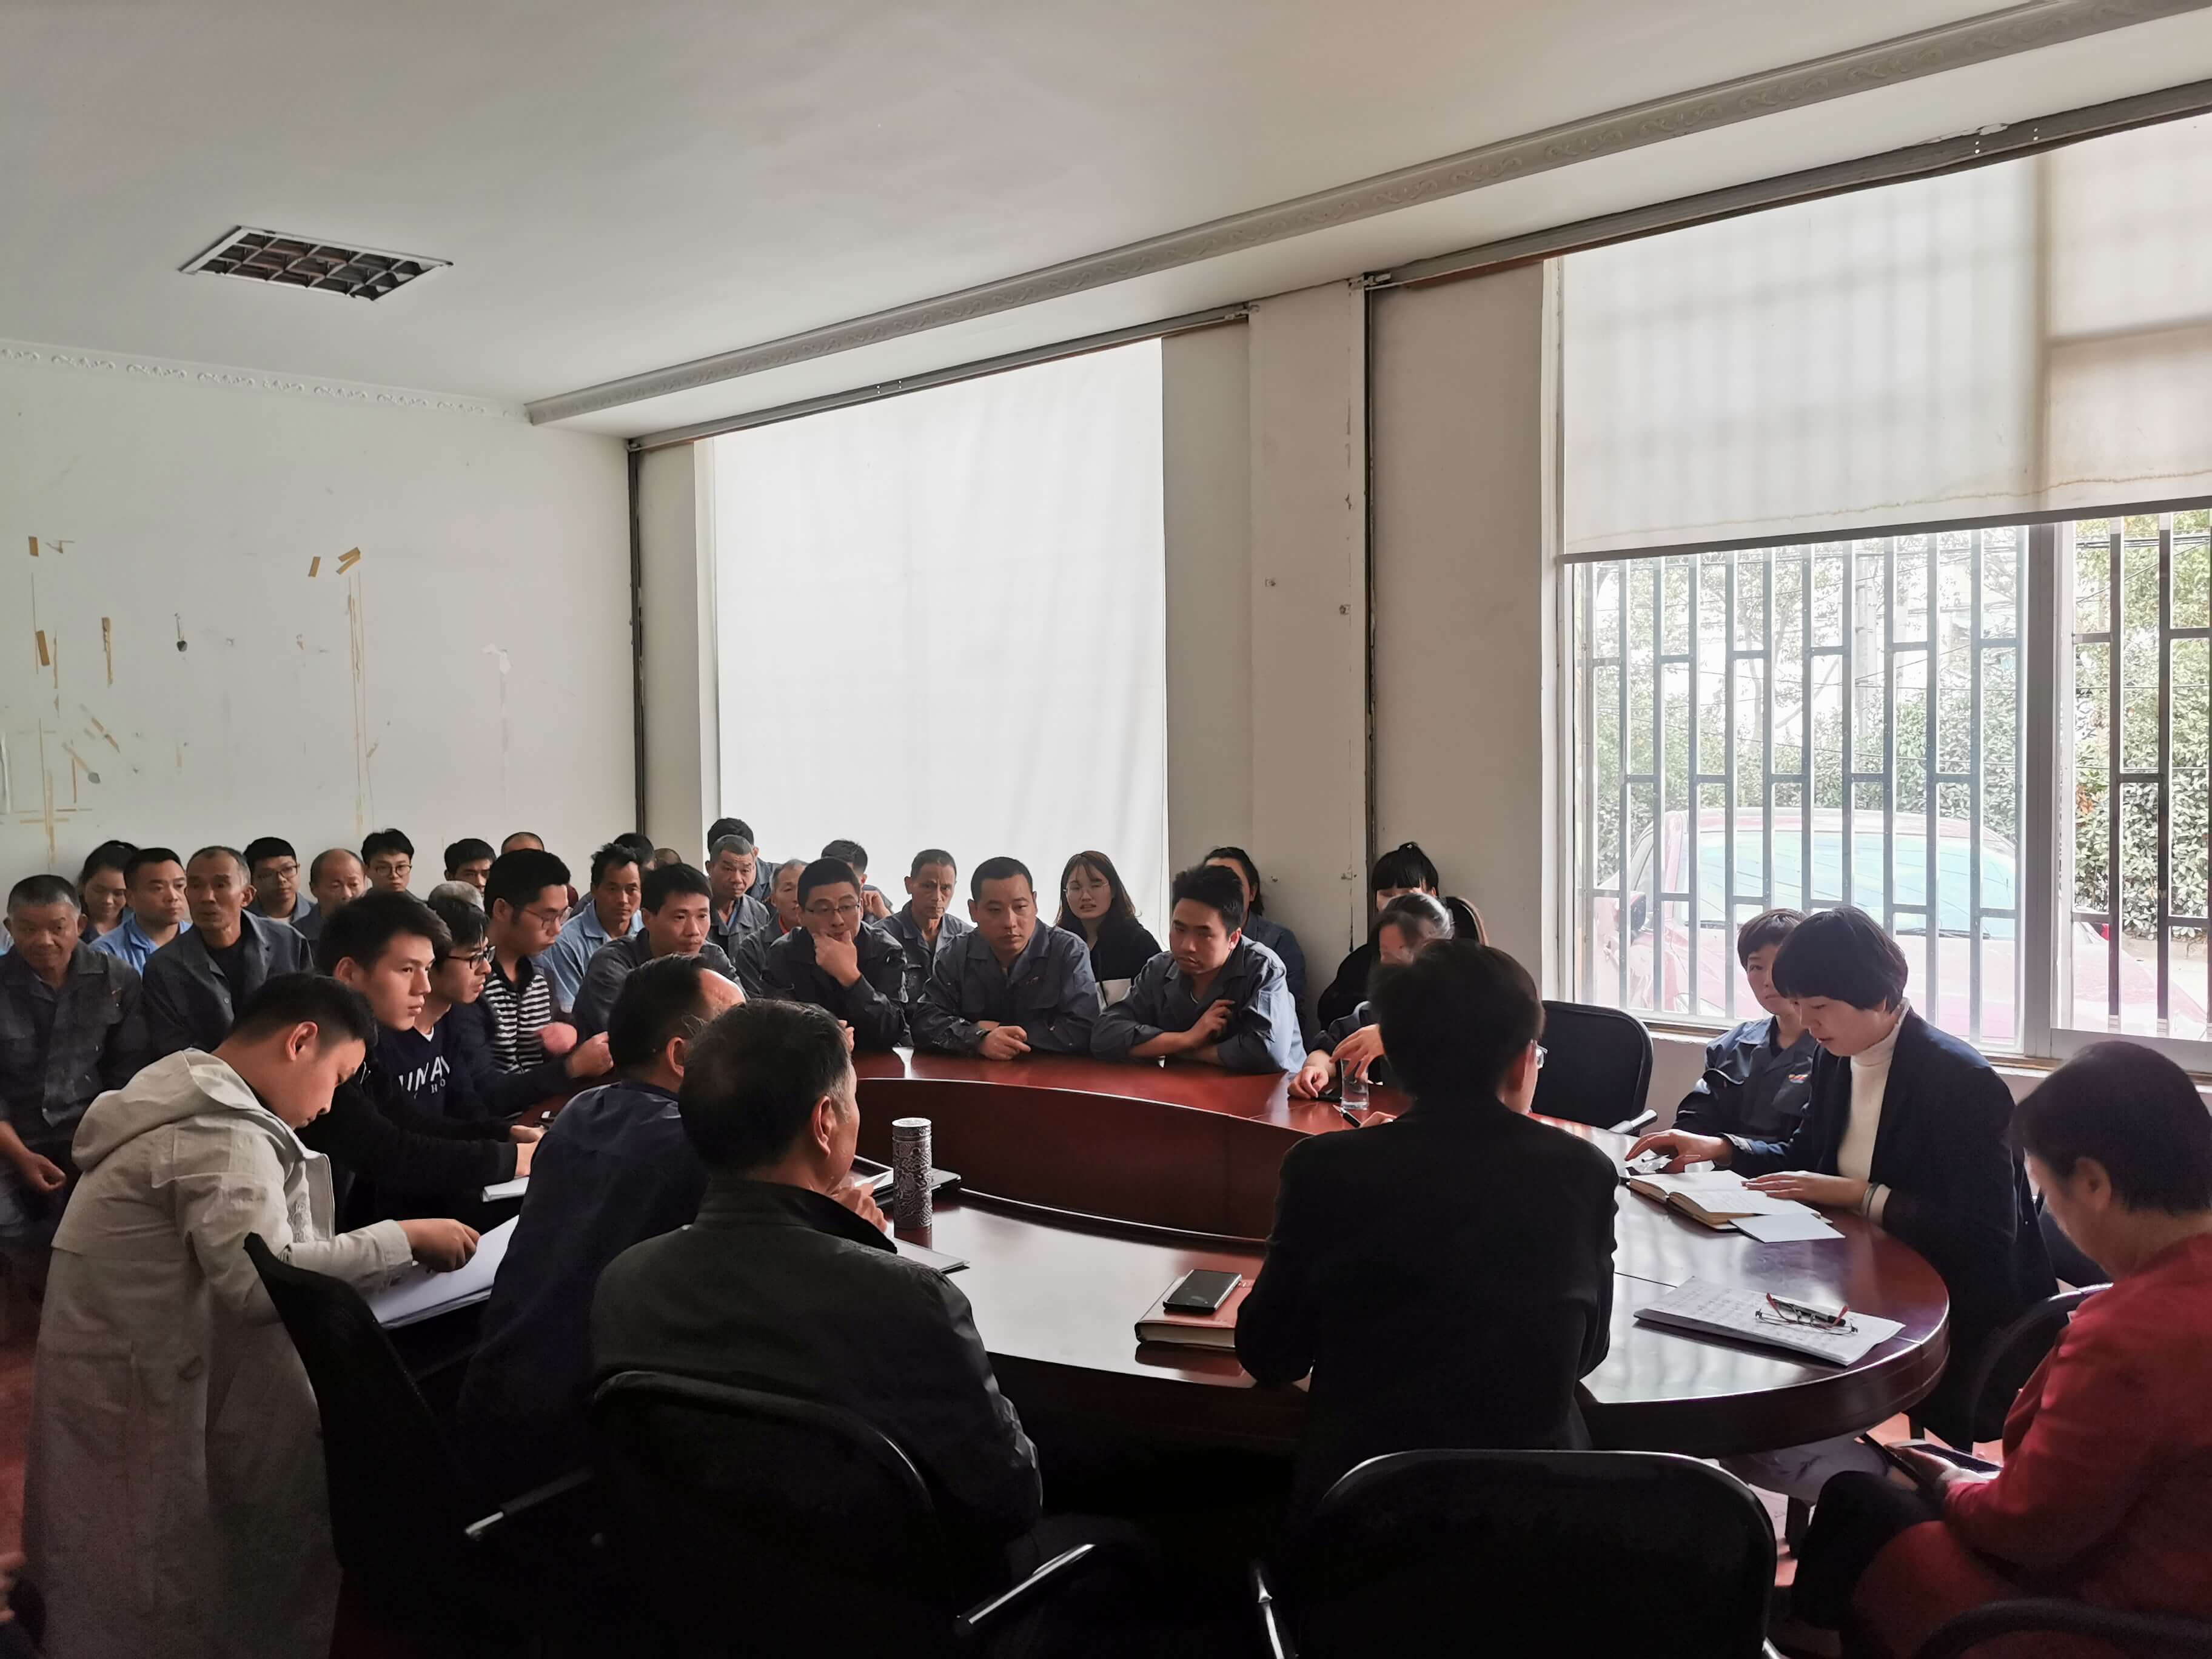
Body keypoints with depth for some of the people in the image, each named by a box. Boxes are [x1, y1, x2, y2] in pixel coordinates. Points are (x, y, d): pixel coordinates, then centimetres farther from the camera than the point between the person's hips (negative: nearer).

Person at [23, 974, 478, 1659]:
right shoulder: (222, 1130, -22)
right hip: (141, 1390, -10)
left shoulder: (186, 1094, 10)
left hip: (131, 1369, 10)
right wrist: (403, 1240, -24)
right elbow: (261, 1283, -32)